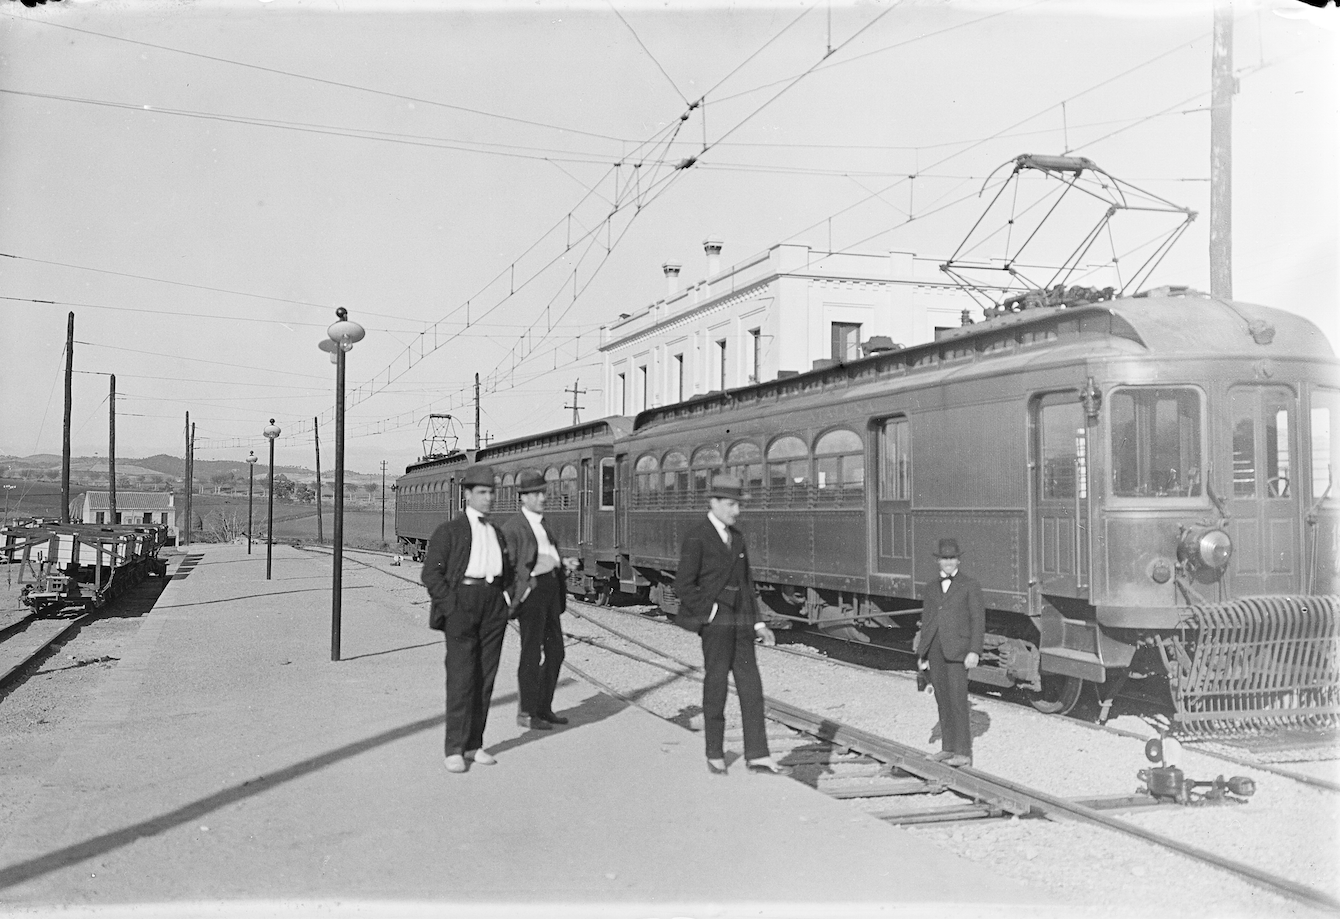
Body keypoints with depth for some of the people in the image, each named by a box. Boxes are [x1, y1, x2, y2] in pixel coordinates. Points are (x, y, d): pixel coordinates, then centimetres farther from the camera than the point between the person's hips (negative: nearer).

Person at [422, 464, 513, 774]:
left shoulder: (496, 533, 20)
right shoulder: (449, 530, 1)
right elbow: (431, 573, -6)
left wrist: (505, 602, 12)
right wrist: (451, 607, -14)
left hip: (493, 606, 6)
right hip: (461, 600, -5)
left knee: (485, 676, 5)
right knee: (461, 676, -9)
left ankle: (474, 745, 13)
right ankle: (454, 750, -3)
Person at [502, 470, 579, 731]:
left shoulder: (542, 523, 18)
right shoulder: (512, 526, -8)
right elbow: (507, 567, -13)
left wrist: (563, 563, 8)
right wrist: (535, 569, -25)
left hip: (550, 588, 9)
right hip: (530, 591, -8)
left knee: (555, 652, 11)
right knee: (531, 653, -4)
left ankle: (543, 708, 22)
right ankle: (526, 713, 7)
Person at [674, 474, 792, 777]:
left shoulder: (737, 537, 15)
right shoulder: (696, 537, -8)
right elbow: (683, 586, -12)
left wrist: (758, 623, 10)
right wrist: (710, 613, -11)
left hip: (741, 622, 7)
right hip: (715, 623, -7)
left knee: (751, 688, 4)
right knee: (716, 687, 2)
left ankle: (757, 757, 7)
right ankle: (715, 756, 16)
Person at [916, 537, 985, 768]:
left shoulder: (970, 586, 0)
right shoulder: (931, 588, 15)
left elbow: (978, 620, -5)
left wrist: (974, 651, -15)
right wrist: (922, 654, 13)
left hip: (957, 649, -5)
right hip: (935, 649, 6)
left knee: (957, 699, -9)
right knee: (942, 699, 9)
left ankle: (963, 753, -5)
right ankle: (948, 748, 17)